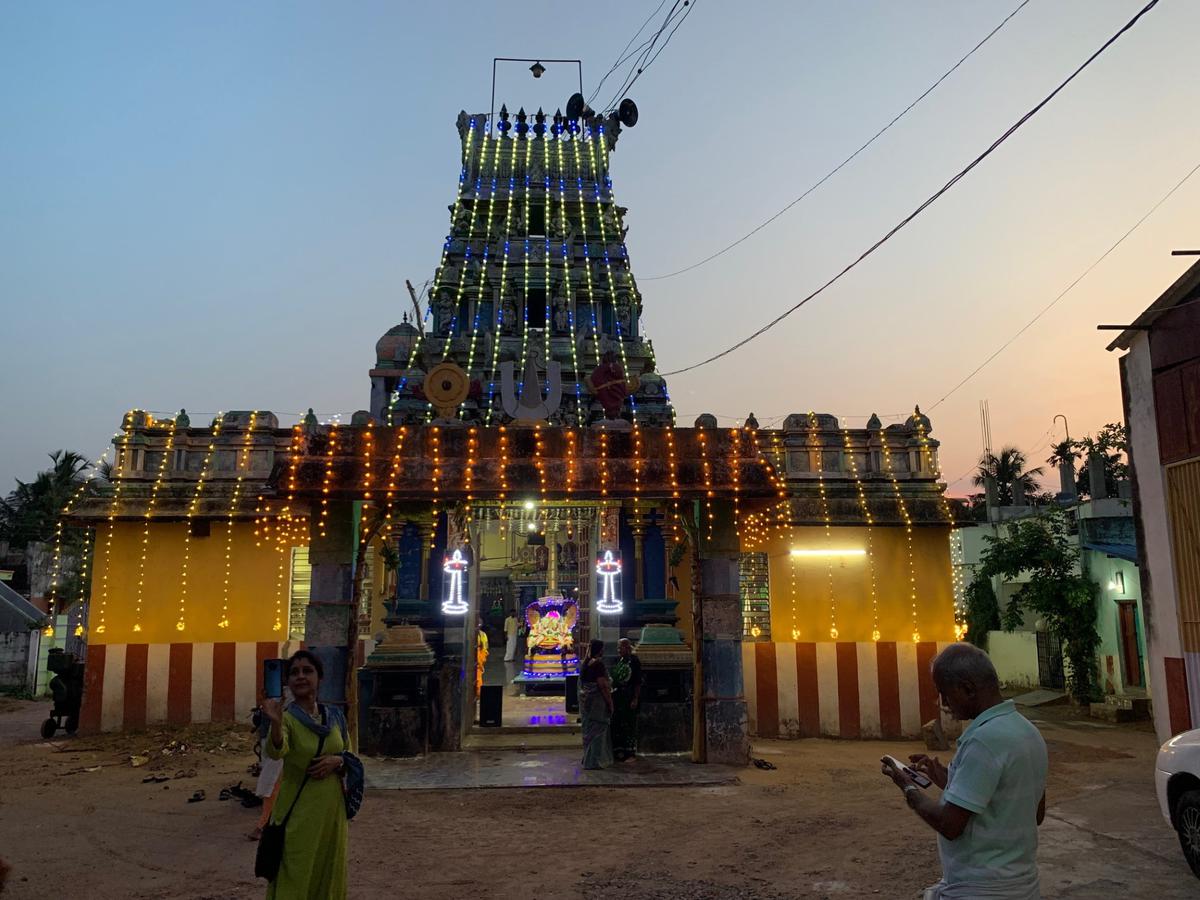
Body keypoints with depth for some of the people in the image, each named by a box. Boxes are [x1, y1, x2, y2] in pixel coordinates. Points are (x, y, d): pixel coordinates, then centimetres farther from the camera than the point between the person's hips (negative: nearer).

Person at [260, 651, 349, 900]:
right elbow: (276, 752, -33)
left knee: (329, 874, 14)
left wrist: (337, 761, -10)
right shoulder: (288, 717, -13)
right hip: (298, 809, -4)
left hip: (331, 807, 5)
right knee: (295, 878, 0)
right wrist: (276, 723, -54)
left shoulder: (334, 716, 2)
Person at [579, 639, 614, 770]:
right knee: (597, 730, -2)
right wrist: (610, 703, -13)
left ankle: (588, 759, 26)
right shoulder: (598, 664, -17)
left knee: (589, 729, 17)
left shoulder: (585, 663, 10)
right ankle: (594, 761, 2)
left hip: (585, 699, 9)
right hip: (597, 700, -9)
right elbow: (603, 686, -19)